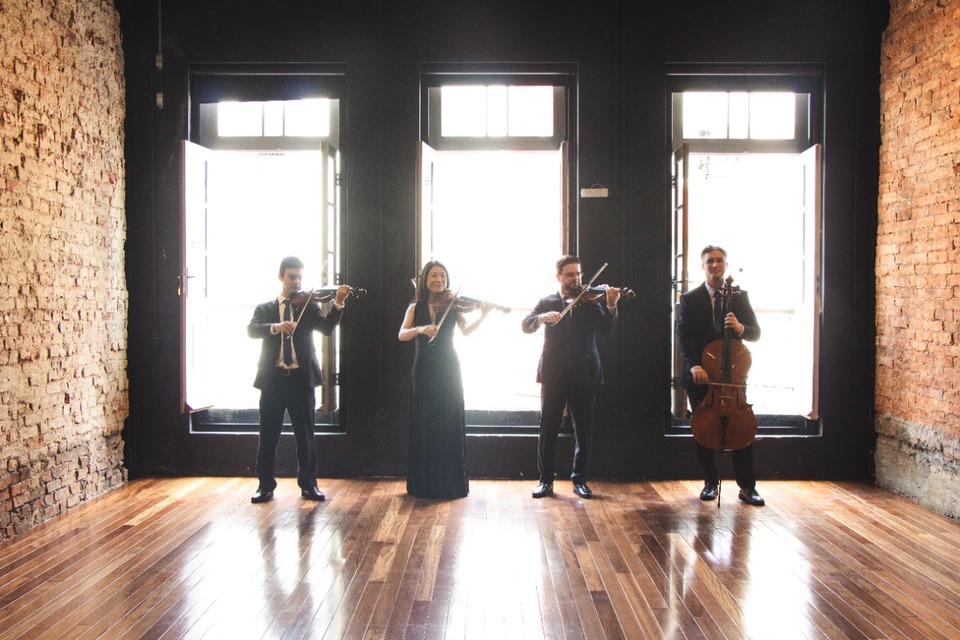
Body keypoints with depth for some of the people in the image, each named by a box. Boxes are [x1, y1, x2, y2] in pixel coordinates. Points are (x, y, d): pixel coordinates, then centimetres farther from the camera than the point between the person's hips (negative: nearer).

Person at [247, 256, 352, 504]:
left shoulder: (309, 307, 9)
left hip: (301, 378, 0)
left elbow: (327, 328, -9)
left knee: (305, 435, 6)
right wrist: (275, 327, -27)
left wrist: (338, 304, -25)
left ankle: (308, 484, 16)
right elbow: (251, 330, -9)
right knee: (268, 435, 5)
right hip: (272, 378, 0)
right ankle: (265, 485, 17)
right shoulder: (264, 309, 10)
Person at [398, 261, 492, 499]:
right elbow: (402, 335, -6)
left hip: (448, 368, -1)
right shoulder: (415, 307, 7)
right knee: (424, 424, 3)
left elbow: (466, 330, -8)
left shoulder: (453, 304, 4)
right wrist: (421, 329, -25)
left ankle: (451, 483, 7)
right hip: (424, 369, 1)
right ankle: (425, 483, 13)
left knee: (450, 423, -1)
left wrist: (483, 315, -25)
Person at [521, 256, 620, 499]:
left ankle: (580, 479, 17)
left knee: (584, 429, 5)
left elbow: (607, 330, -6)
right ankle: (546, 479, 13)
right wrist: (542, 317, -21)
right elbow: (526, 325, -2)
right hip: (553, 373, 0)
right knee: (548, 427, 2)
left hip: (584, 374, 0)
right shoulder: (547, 302, 9)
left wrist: (611, 306, -23)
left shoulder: (591, 301, 8)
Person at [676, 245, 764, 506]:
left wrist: (740, 327, -21)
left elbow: (755, 333, 3)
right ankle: (711, 481, 22)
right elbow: (683, 338, -7)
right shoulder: (690, 299, 2)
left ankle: (747, 487, 11)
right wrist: (693, 365, -24)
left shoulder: (739, 297, 7)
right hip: (700, 375, 0)